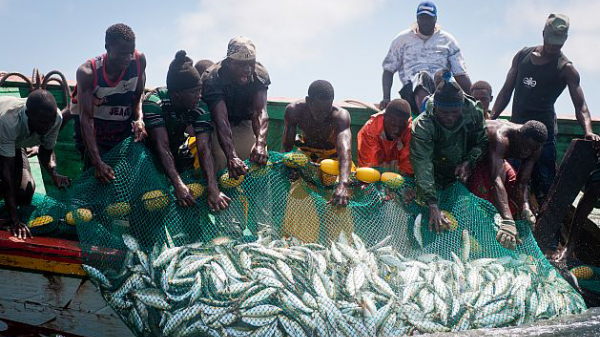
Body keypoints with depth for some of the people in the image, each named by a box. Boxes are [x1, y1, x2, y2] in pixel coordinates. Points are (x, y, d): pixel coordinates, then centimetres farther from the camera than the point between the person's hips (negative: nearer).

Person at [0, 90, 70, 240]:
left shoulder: (56, 117, -30)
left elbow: (47, 151, -11)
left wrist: (54, 174, -34)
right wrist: (14, 220, -44)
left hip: (15, 143, 5)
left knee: (24, 193, -9)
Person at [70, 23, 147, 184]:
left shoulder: (139, 61, -16)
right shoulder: (88, 72, -26)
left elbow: (138, 96, -1)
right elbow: (86, 118, -29)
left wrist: (139, 120, -24)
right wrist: (97, 162, -39)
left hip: (125, 126, 3)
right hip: (94, 132, -3)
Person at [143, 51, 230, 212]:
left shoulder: (199, 108, -23)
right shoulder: (154, 103, -34)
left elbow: (204, 148, -32)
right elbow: (162, 146, -40)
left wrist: (213, 189, -46)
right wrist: (178, 184, -52)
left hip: (178, 148, 4)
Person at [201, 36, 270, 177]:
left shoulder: (260, 74, -23)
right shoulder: (213, 78, -32)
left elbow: (260, 112, -34)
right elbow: (221, 120, -44)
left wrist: (260, 143, -54)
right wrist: (231, 156, -58)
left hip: (244, 122, 3)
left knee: (259, 160, -10)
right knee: (220, 160, -22)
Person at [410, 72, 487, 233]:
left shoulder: (474, 111, -18)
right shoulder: (422, 126, -29)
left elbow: (483, 141, -1)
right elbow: (422, 165, -37)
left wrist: (469, 161, -23)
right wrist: (433, 206, -48)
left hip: (463, 177, 3)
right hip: (436, 178, -2)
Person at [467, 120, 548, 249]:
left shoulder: (535, 148, -21)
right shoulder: (501, 138, -44)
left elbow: (522, 183, -20)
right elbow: (496, 179, -56)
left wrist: (525, 208, -42)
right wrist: (507, 221, -66)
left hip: (496, 157, 7)